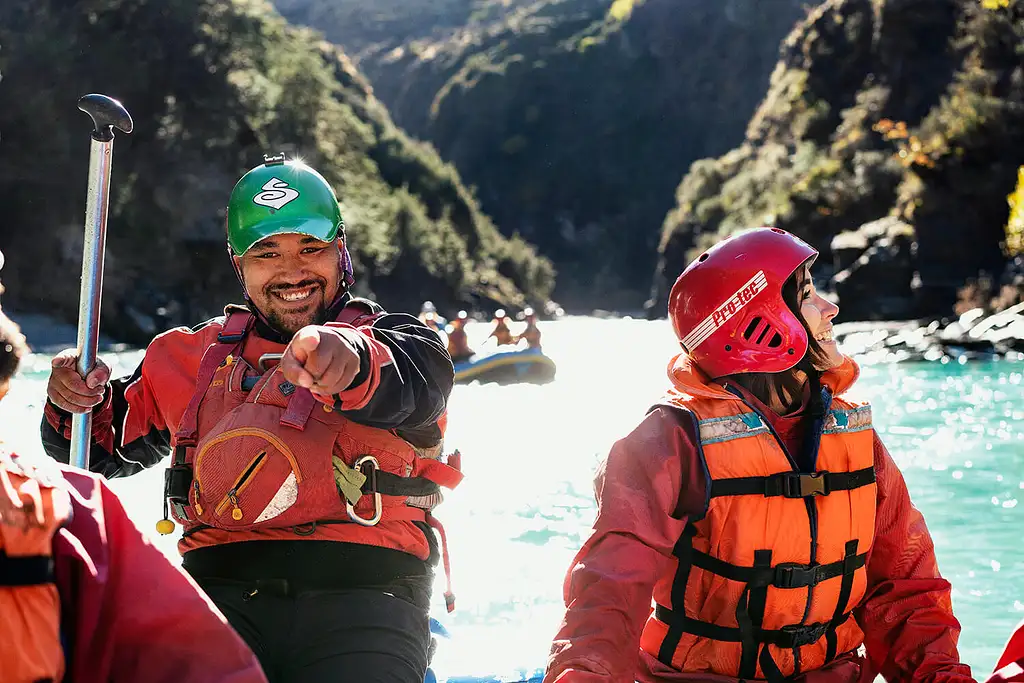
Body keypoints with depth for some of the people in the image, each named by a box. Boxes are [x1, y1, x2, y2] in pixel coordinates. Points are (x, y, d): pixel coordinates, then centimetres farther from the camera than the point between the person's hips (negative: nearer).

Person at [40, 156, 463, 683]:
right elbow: (107, 446, 30)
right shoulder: (199, 356, 24)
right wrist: (77, 402, 6)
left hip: (363, 586, -2)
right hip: (224, 588, 2)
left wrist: (353, 360, -35)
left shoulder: (390, 338, 13)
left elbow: (420, 383, -12)